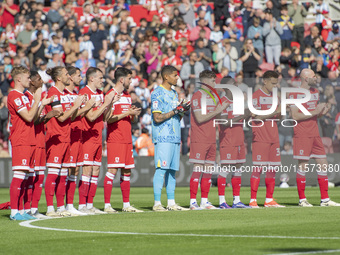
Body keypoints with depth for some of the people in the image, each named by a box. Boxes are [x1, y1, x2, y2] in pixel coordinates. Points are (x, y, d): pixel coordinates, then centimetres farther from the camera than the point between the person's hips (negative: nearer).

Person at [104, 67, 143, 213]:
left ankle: (126, 205, 13)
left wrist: (134, 115, 1)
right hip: (115, 139, -8)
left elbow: (133, 120, 23)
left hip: (127, 139, 8)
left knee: (127, 171, 8)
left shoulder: (127, 96, 19)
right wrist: (127, 113, -14)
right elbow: (109, 118, -14)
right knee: (112, 170, -11)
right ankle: (107, 205, -11)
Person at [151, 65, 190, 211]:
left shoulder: (174, 94, 20)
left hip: (175, 137, 8)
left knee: (172, 170, 7)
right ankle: (157, 203, -9)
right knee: (162, 169, -10)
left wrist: (182, 111, 5)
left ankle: (171, 203, 9)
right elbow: (157, 118, -14)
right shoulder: (157, 93, -7)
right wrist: (176, 111, -13)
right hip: (163, 137, -8)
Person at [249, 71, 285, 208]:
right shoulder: (256, 96, -6)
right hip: (260, 138, -7)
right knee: (258, 167, -9)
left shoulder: (274, 96, 16)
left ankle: (269, 200, 10)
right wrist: (274, 112, -19)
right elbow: (256, 116, -15)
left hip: (273, 137, 7)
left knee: (272, 168, 6)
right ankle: (253, 200, -6)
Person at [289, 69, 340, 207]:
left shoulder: (315, 92, 17)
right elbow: (295, 116, -16)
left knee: (323, 165, 5)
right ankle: (302, 199, 3)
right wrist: (314, 112, -17)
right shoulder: (295, 94, -8)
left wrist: (322, 112, 2)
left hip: (315, 134, 8)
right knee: (303, 167, -5)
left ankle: (325, 199, 10)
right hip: (302, 135, -8)